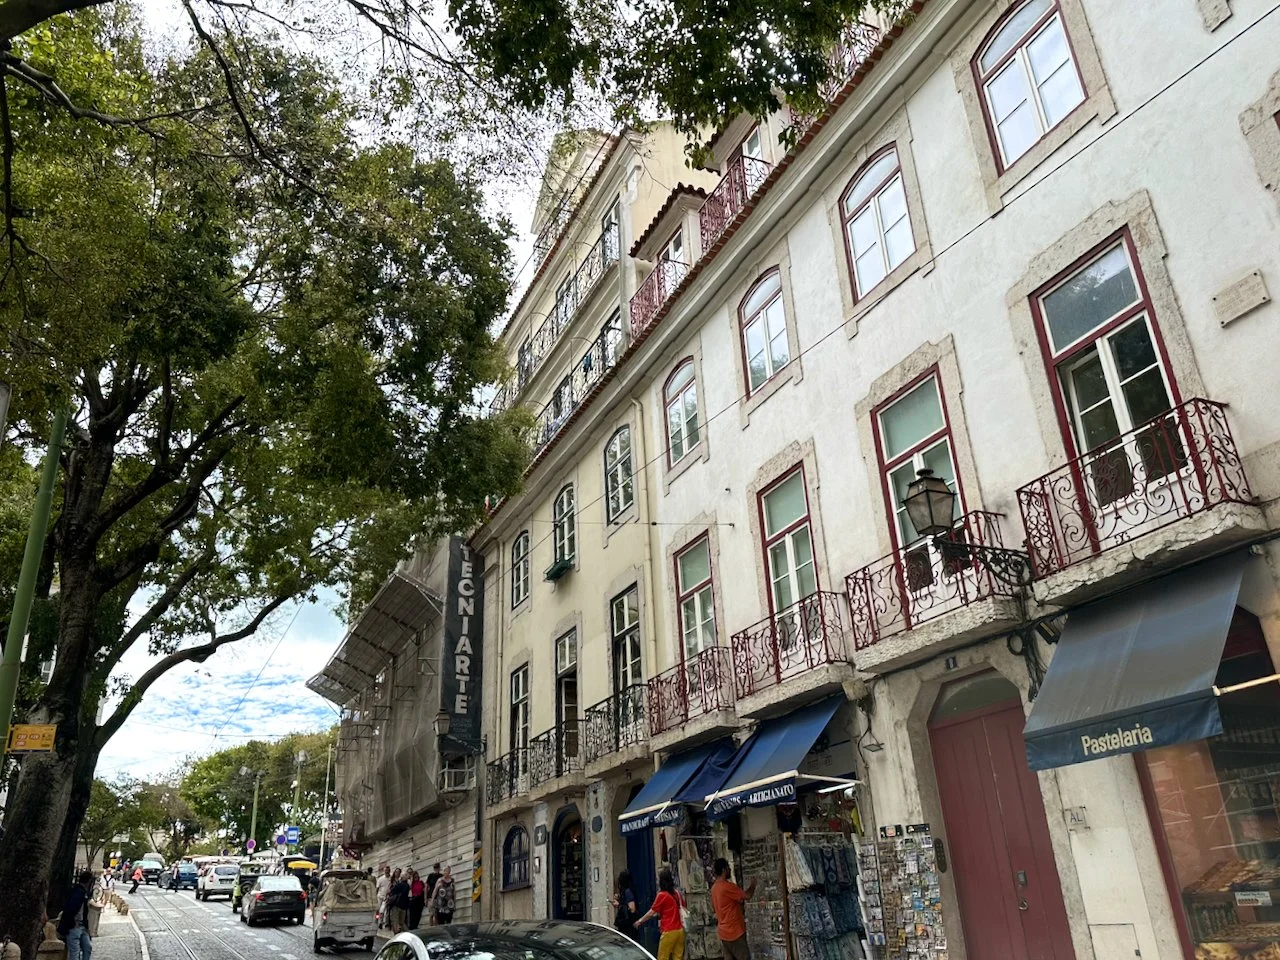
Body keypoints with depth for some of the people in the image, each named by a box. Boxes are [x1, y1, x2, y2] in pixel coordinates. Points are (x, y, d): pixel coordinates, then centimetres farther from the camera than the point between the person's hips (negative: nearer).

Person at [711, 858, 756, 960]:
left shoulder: (714, 887, 9)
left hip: (724, 932, 8)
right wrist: (753, 885, 0)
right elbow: (747, 896, -20)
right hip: (734, 932, -8)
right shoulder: (727, 886, -20)